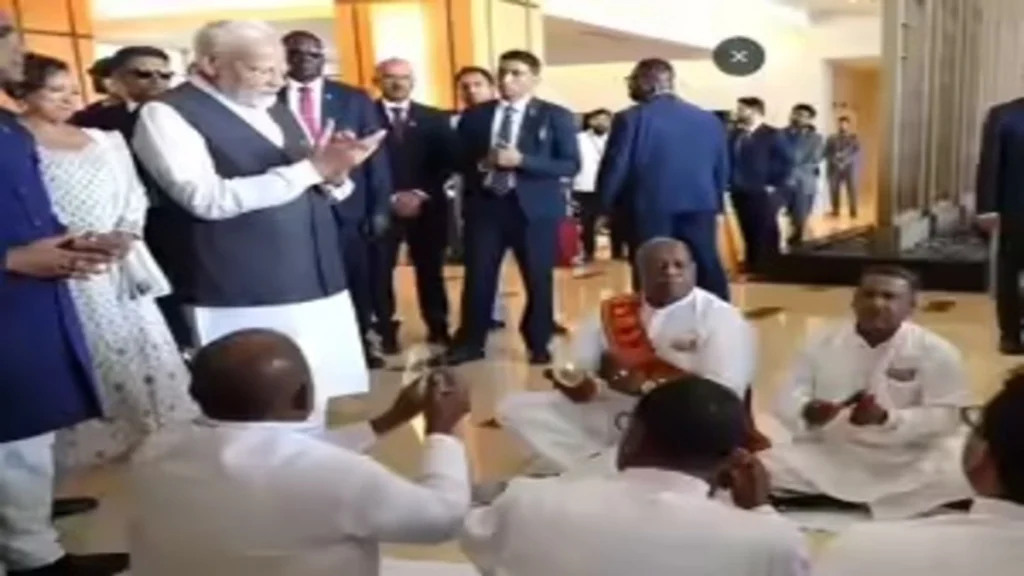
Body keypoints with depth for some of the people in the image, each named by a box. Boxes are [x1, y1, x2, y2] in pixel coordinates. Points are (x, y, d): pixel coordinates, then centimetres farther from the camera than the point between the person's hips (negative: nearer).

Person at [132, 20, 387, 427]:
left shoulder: (274, 108, 16)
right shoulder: (165, 114, -7)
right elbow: (207, 198, -20)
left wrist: (334, 174, -5)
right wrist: (310, 168, -21)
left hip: (316, 282, 7)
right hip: (243, 295, -7)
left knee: (311, 403, 13)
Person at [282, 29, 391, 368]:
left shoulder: (354, 98, 6)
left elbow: (375, 154, 5)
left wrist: (379, 207, -1)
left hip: (346, 205, 2)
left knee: (355, 283, 10)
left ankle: (359, 347, 26)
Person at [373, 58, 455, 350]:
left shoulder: (435, 119, 10)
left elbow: (447, 162, 5)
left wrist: (421, 194, -7)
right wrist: (391, 198, -12)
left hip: (427, 207, 2)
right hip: (380, 207, -2)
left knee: (430, 270, 8)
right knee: (380, 272, -1)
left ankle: (438, 328, 20)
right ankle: (386, 332, 11)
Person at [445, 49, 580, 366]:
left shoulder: (555, 116, -1)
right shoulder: (474, 116, 9)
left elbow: (571, 164, -8)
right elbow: (459, 160, 12)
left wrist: (522, 161, -18)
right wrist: (481, 164, -11)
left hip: (534, 208, -2)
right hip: (484, 205, 2)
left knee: (539, 280, 7)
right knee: (478, 277, 5)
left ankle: (538, 345, 23)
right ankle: (470, 343, 19)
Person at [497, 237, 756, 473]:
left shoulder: (720, 318, -7)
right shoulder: (612, 312, 6)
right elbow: (571, 371, 4)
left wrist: (645, 386, -26)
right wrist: (580, 386, -21)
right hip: (611, 420, 4)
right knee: (515, 408, -8)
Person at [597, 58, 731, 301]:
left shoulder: (630, 119, -7)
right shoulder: (709, 119, 7)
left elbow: (614, 169, -6)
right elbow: (722, 169, 12)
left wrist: (607, 206, 8)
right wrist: (714, 204, 23)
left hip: (649, 211, -4)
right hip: (700, 208, 4)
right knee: (709, 273, 10)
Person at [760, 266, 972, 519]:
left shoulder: (936, 352, -5)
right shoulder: (822, 342, 2)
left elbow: (943, 417, -10)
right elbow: (788, 399, 1)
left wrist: (886, 418, -26)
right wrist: (808, 412, -23)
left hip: (907, 462, -1)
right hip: (828, 456, 2)